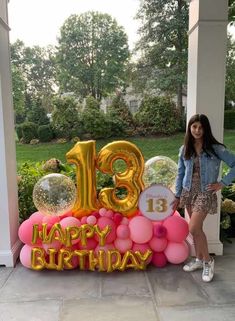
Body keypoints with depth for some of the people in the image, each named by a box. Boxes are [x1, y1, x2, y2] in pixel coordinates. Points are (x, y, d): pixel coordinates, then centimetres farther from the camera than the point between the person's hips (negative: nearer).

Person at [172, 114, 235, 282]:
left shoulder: (216, 149, -11)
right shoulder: (184, 150, 2)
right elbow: (181, 174, 9)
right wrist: (178, 196, 10)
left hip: (205, 193, -4)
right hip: (189, 192, 5)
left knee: (194, 228, -11)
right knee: (197, 228, 14)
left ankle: (208, 261, 11)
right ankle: (199, 259, 32)